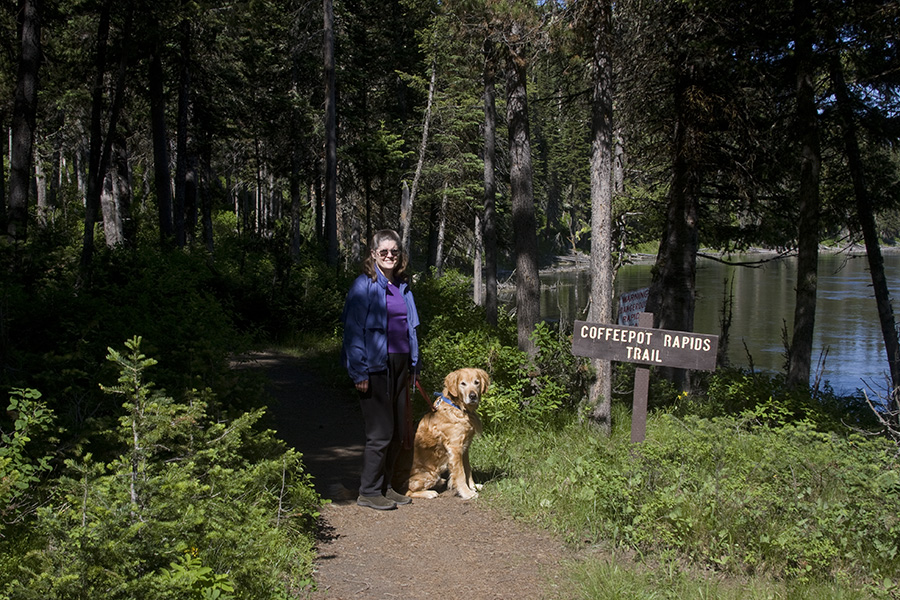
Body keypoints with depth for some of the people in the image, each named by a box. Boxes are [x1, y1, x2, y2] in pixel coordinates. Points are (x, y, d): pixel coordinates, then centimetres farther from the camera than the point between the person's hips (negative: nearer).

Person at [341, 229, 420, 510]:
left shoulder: (402, 287, 13)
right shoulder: (364, 286, -7)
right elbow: (353, 329, -11)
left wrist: (413, 364, 12)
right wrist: (359, 371, -16)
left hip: (400, 364, 7)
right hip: (376, 367, -7)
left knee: (398, 432, 11)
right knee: (380, 432, -4)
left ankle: (385, 486, 24)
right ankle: (369, 492, 9)